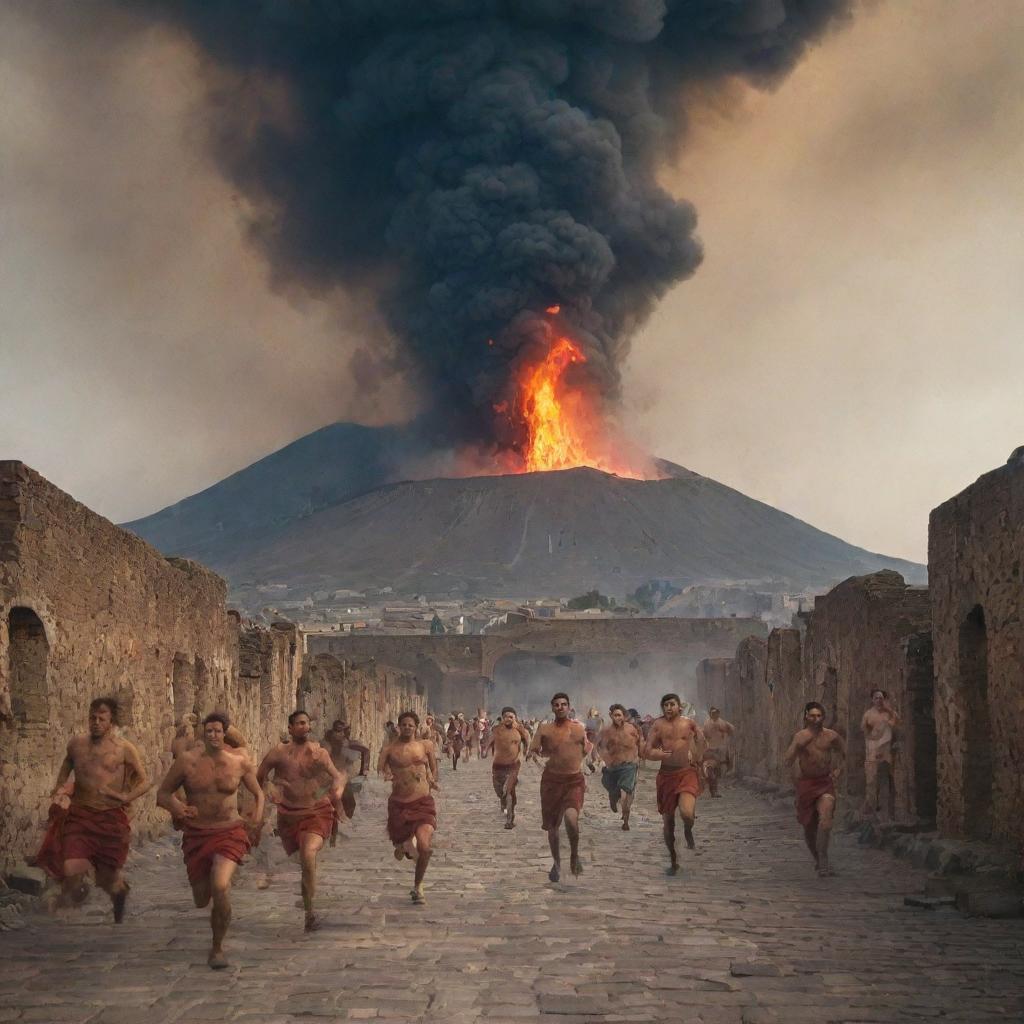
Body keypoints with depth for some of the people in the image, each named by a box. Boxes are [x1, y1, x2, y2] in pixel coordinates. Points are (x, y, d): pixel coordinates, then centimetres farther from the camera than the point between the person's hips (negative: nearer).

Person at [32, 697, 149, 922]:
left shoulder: (124, 749, -1)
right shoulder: (76, 744, 8)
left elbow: (145, 781, 3)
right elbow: (65, 769, 27)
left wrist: (125, 797, -14)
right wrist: (59, 791, 11)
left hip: (111, 818, -2)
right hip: (79, 815, 2)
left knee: (107, 878, 9)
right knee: (71, 872, -20)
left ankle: (120, 889, 44)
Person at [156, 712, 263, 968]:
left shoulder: (240, 760, -2)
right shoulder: (187, 760, -6)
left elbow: (258, 793, 13)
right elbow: (162, 794, 3)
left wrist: (257, 816, -7)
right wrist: (176, 807, -19)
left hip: (230, 833, -2)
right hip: (196, 835, 2)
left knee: (220, 887, -26)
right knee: (201, 900, 10)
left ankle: (217, 947, -5)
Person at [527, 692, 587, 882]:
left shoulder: (579, 728, 6)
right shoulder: (545, 729, 1)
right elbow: (533, 751, -1)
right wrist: (533, 754, -19)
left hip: (574, 780, -1)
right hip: (552, 780, 1)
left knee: (571, 817, -25)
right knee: (552, 824, 8)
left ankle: (574, 855, 1)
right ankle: (556, 862, 31)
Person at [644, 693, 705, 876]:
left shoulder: (689, 723, 1)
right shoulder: (659, 725, -1)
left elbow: (700, 737, 22)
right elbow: (648, 752, -4)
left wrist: (698, 757, 17)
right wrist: (661, 754, -21)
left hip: (688, 773, -1)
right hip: (667, 775, 1)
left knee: (686, 813, -26)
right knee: (668, 821, 9)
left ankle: (688, 832, 12)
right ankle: (673, 860, 28)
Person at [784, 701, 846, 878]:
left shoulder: (831, 736, -1)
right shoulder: (801, 736, -7)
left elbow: (843, 752, 20)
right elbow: (787, 761, -16)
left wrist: (839, 769, 8)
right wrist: (798, 745, -28)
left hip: (825, 783, 0)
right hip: (805, 783, 1)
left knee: (825, 817, -26)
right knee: (808, 825, 9)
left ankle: (823, 861, -21)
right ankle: (817, 859, 34)